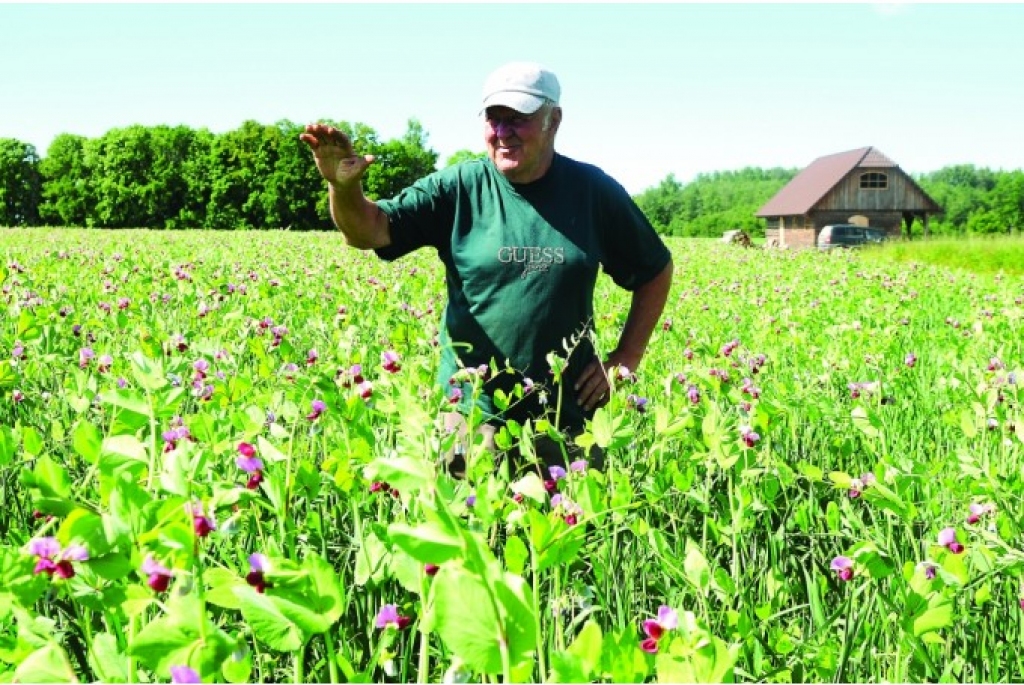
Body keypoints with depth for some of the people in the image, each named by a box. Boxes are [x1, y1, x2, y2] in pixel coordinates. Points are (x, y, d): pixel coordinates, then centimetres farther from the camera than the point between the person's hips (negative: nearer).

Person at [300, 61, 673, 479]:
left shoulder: (594, 192, 0)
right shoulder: (457, 189, -3)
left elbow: (656, 271, 11)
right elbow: (370, 230, -13)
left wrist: (625, 359, 4)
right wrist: (344, 186, -35)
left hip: (569, 418, 1)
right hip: (473, 417, -1)